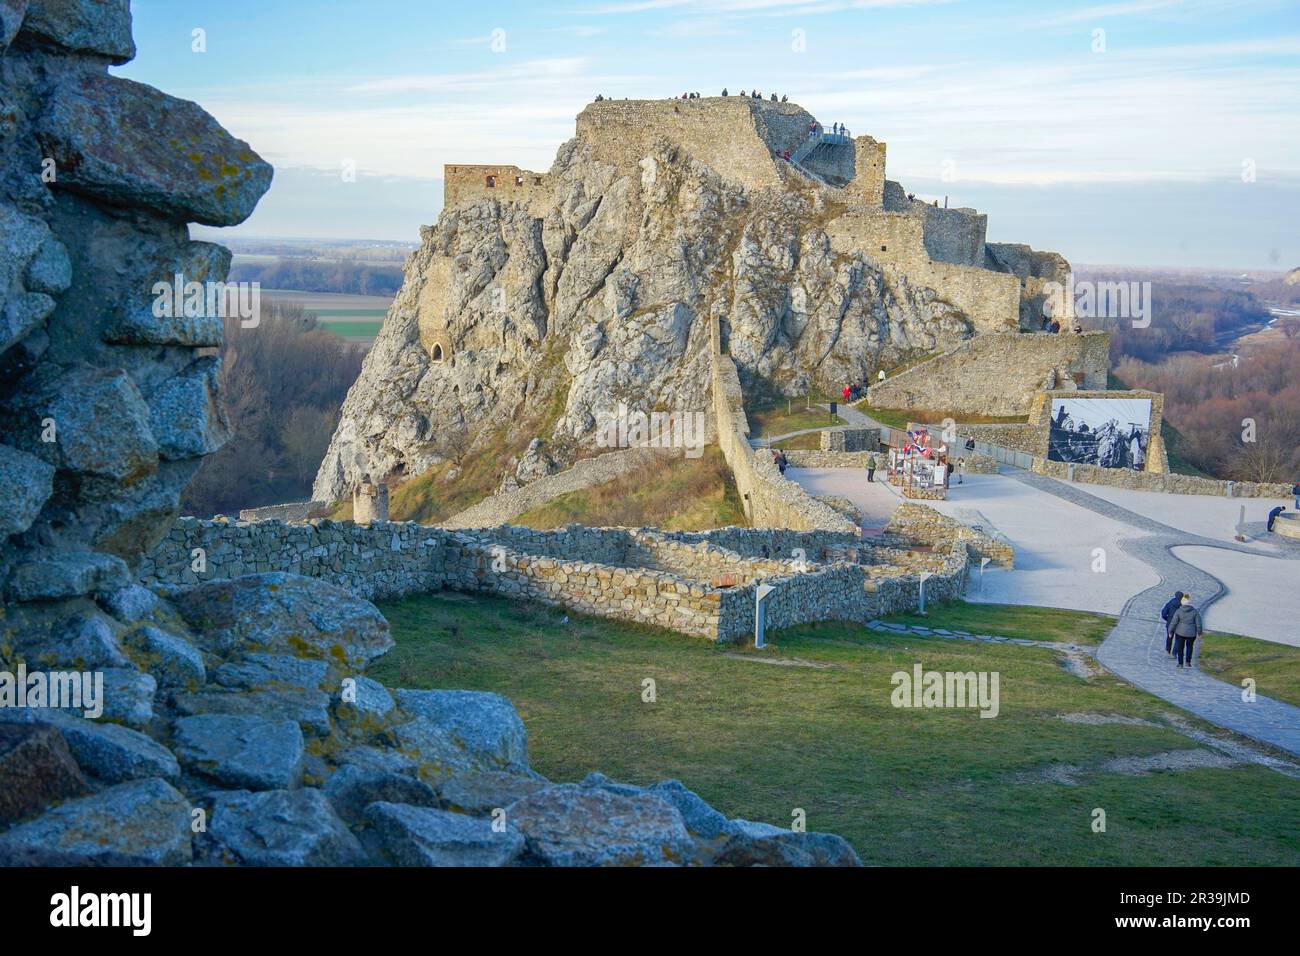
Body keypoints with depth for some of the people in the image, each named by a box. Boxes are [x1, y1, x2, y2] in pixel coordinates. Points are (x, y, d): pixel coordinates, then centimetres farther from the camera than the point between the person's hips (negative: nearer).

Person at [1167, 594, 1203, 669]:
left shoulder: (1178, 611, -11)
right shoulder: (1195, 611, -9)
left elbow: (1173, 622, -9)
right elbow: (1199, 623, -6)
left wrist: (1170, 631, 3)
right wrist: (1199, 632, 7)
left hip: (1180, 632, -1)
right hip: (1191, 633, 1)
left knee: (1180, 648, 14)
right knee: (1189, 646, 24)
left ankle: (1180, 663, 14)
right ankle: (1188, 662, 23)